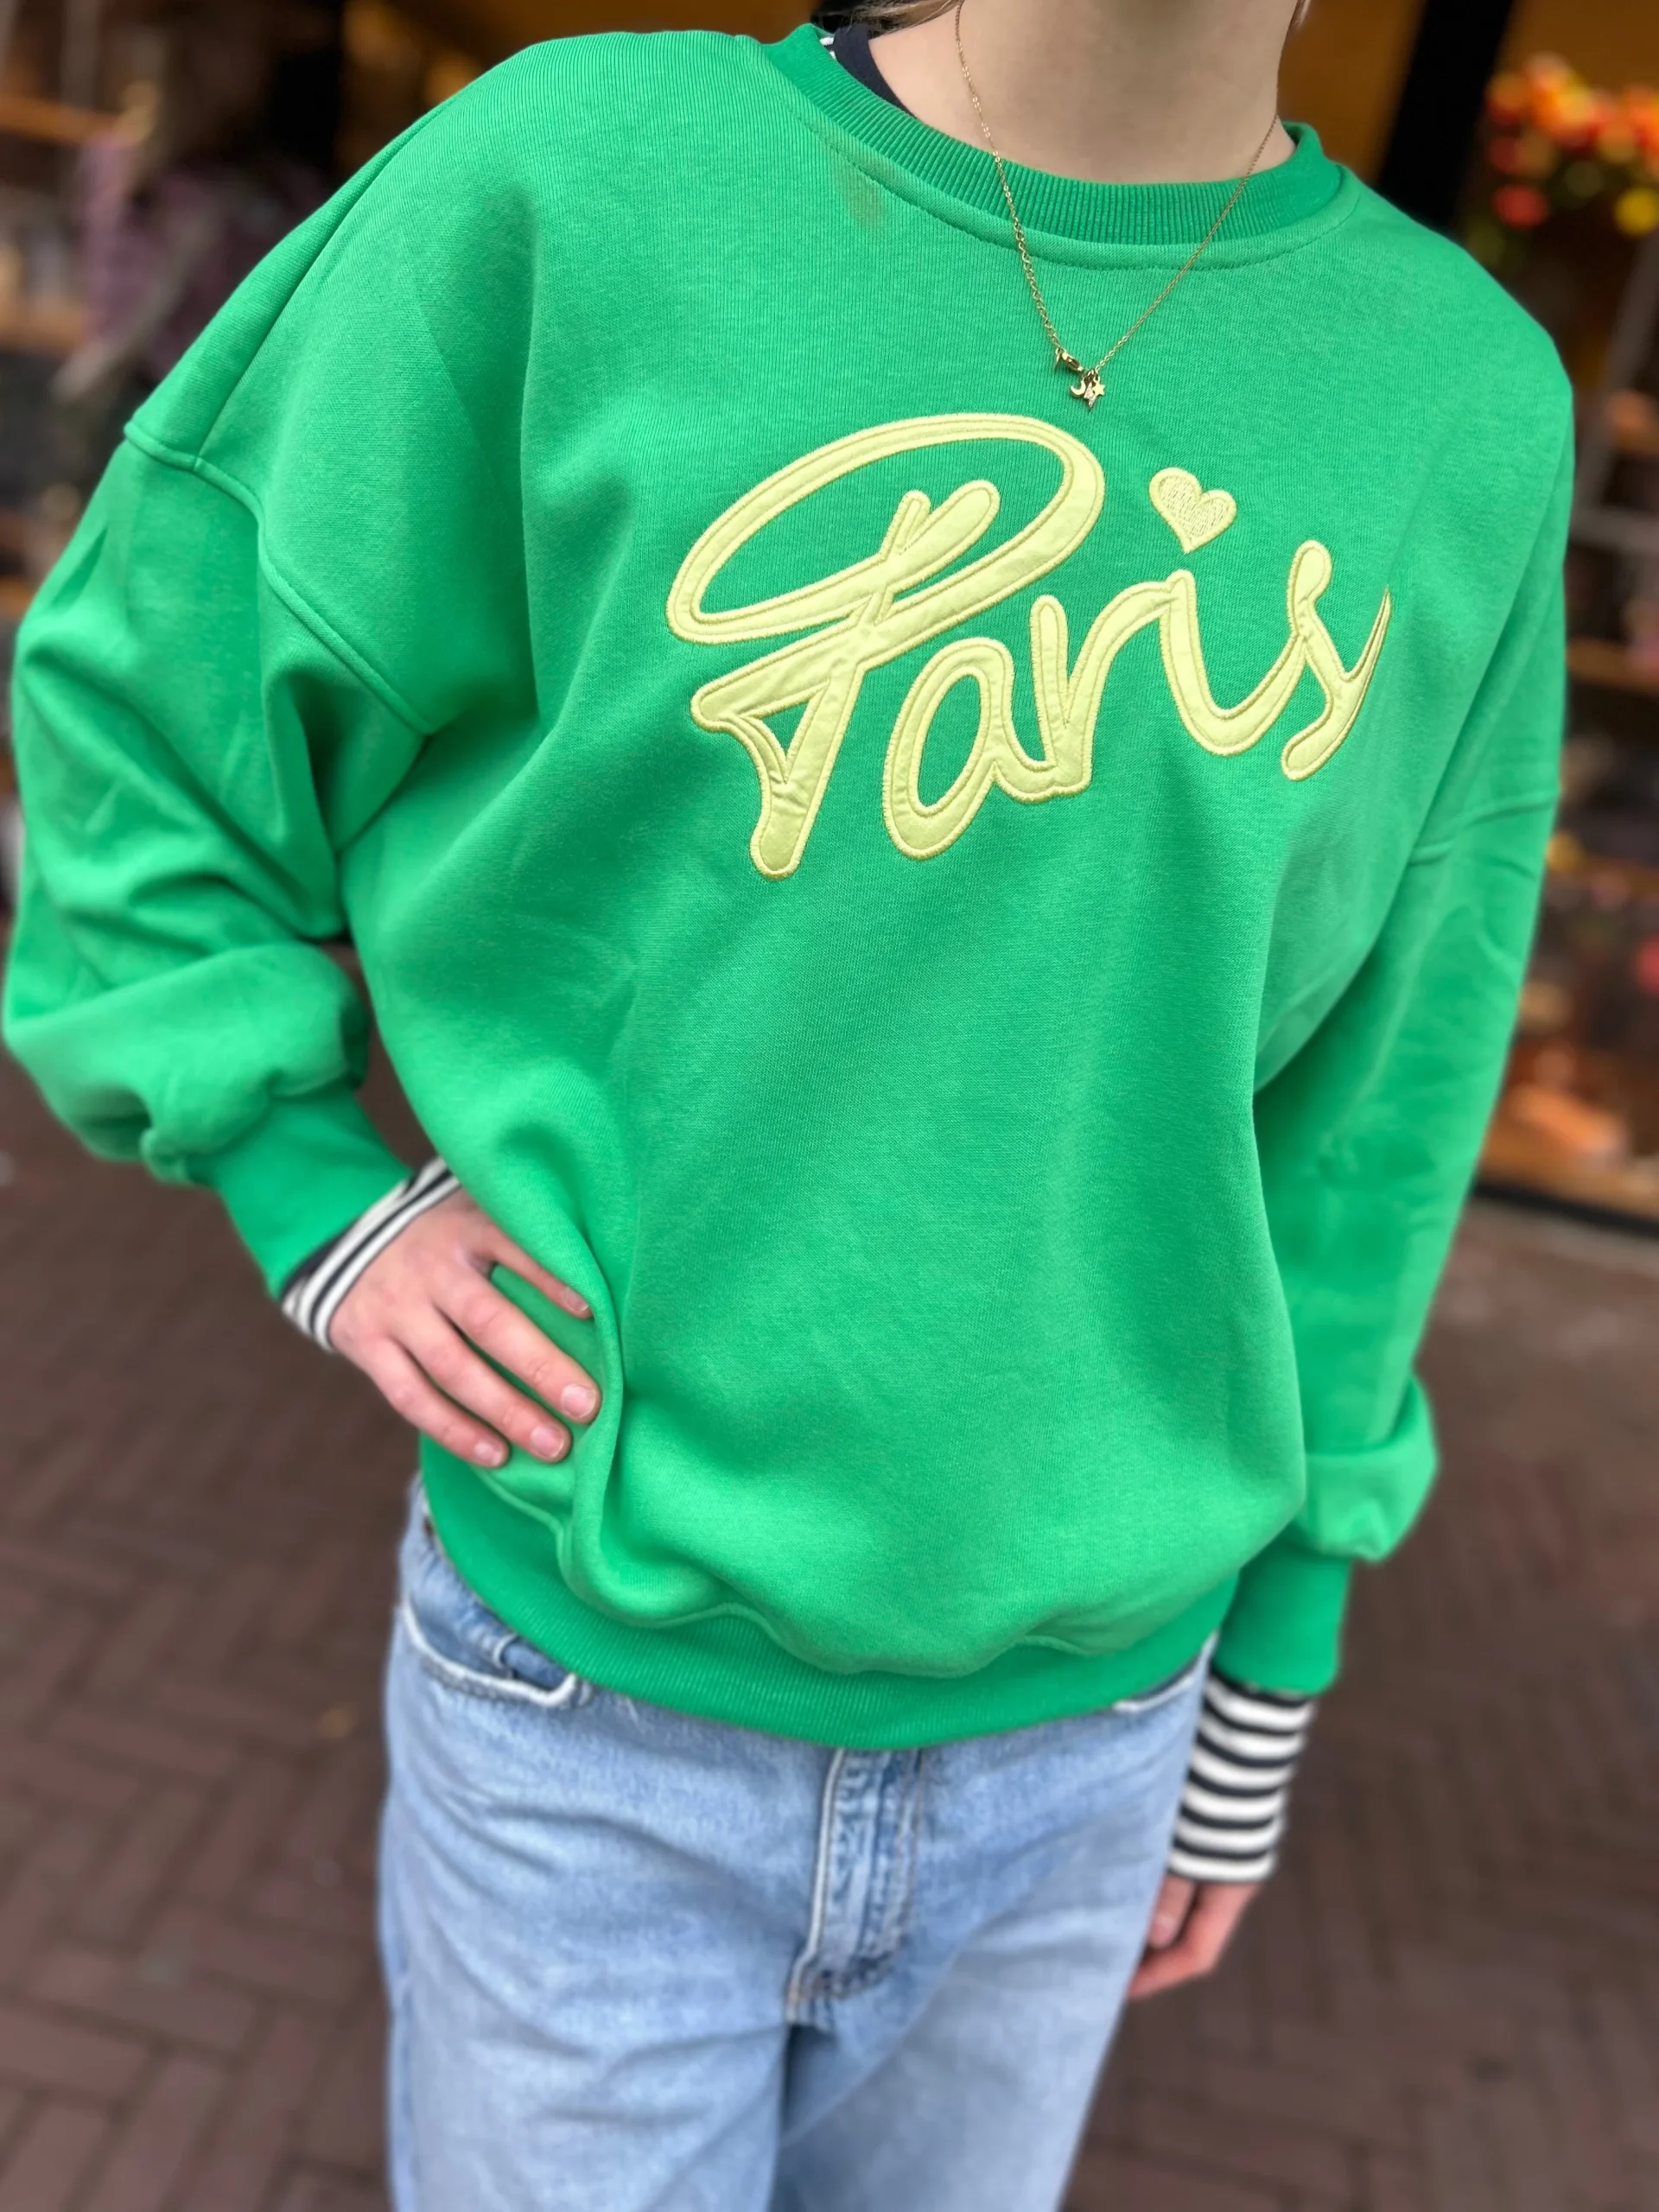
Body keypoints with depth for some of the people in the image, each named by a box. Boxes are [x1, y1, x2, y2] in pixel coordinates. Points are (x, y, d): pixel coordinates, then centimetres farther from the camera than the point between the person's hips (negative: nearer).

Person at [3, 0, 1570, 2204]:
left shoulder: (1471, 403, -5)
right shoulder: (579, 181, -13)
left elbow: (1358, 1126, 1)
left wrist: (1263, 1695, 8)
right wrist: (320, 1207, -9)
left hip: (1064, 1731, 3)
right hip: (590, 1691, -2)